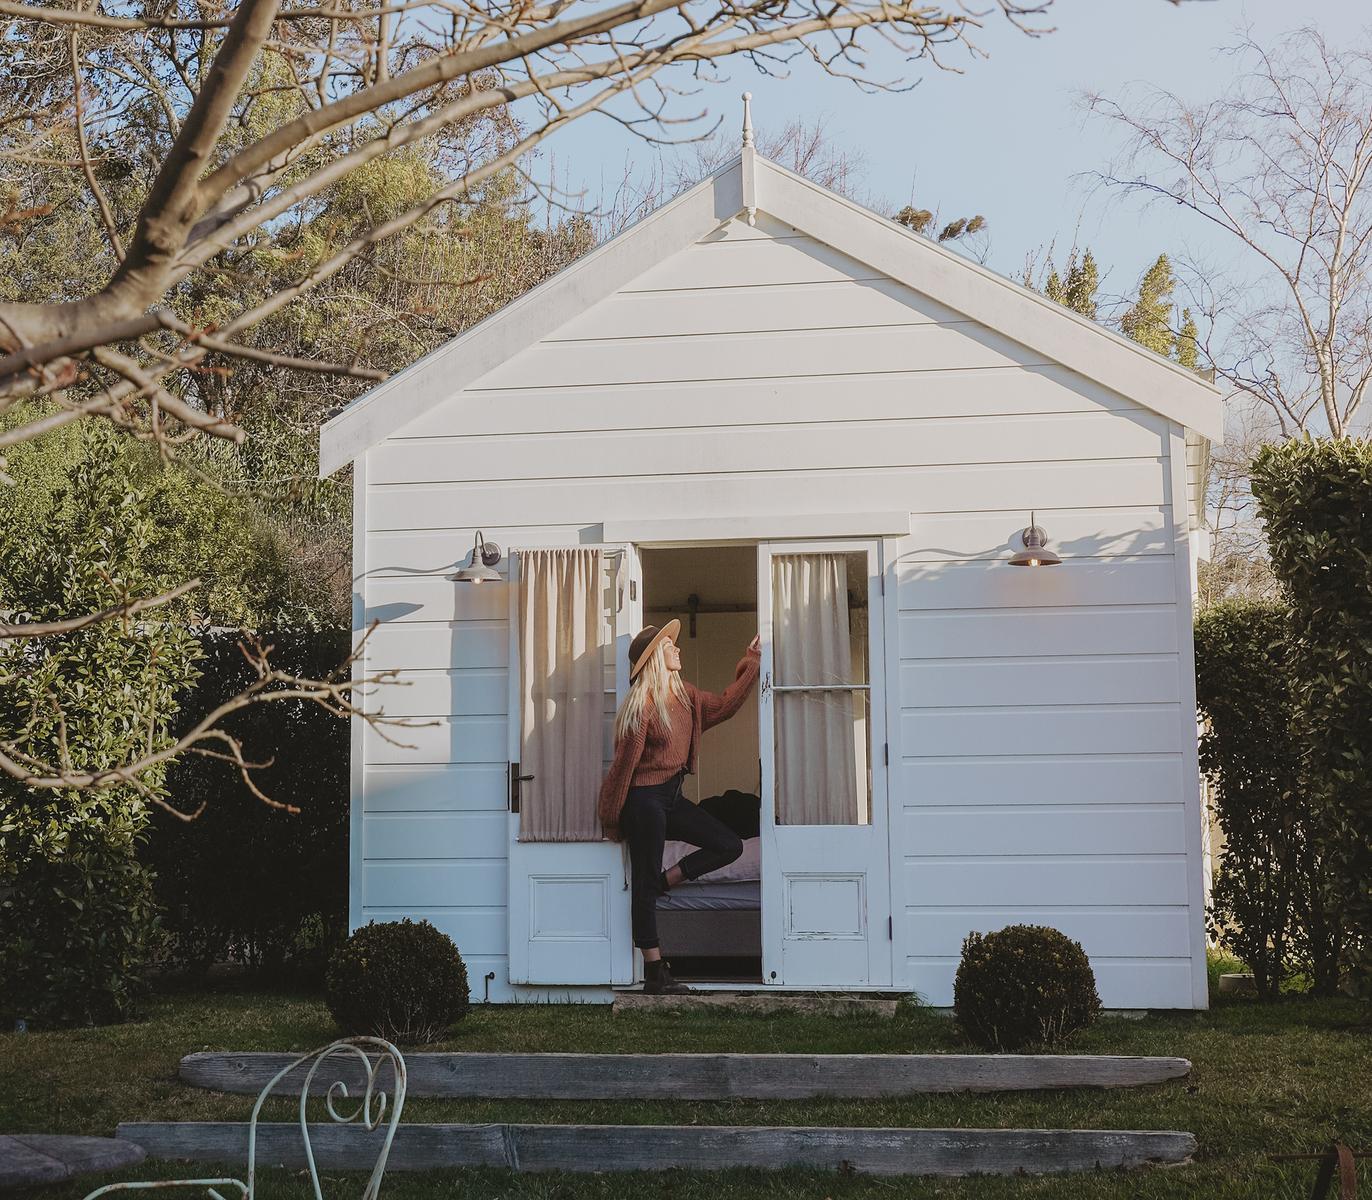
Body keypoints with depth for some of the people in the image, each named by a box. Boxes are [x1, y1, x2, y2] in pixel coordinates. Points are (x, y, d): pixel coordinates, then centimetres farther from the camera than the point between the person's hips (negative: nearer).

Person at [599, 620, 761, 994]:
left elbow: (724, 706, 23)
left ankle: (663, 881, 11)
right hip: (644, 799, -9)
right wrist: (612, 819, -9)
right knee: (645, 883, -3)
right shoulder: (642, 705, -16)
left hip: (672, 797, 9)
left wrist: (751, 664, 20)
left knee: (729, 845, 3)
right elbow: (625, 763, -13)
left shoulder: (684, 694, 8)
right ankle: (655, 973, 1)